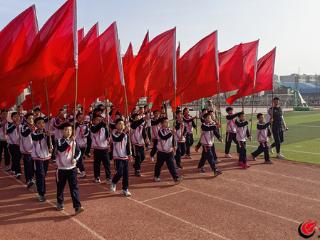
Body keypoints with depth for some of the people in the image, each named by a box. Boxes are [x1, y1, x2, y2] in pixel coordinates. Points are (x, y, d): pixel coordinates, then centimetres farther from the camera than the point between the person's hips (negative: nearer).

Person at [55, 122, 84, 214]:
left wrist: (75, 158, -12)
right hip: (61, 168, -1)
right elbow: (60, 149, -25)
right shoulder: (59, 141, -6)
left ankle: (77, 207, -7)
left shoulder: (74, 141, 3)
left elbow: (79, 152, 6)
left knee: (74, 187, -5)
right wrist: (69, 141, -31)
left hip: (72, 168, 1)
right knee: (60, 187, 14)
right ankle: (60, 203, 36)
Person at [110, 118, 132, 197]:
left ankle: (125, 189, 15)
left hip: (125, 156, 4)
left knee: (126, 173, 3)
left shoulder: (126, 134, 5)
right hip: (117, 156, -4)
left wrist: (129, 154, 0)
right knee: (120, 173, -10)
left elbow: (128, 145, 7)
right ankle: (113, 183, 20)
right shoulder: (114, 134, -7)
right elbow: (118, 139, -28)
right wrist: (123, 133, -35)